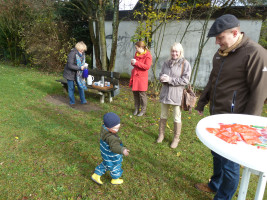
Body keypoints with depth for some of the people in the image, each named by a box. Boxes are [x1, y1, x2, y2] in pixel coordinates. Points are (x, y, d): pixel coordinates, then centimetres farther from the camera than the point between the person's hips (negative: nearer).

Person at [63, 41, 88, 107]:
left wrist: (84, 65, -7)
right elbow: (70, 65, -27)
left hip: (78, 73, 6)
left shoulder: (83, 53, -2)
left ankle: (83, 100, 23)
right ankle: (72, 102, 20)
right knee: (71, 88, 6)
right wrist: (80, 68, -31)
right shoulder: (72, 54, -24)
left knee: (81, 87, 10)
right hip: (70, 73, -6)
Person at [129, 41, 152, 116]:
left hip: (142, 77, -7)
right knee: (135, 93, 11)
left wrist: (136, 63, -21)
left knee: (142, 94, -1)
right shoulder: (137, 54, 12)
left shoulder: (147, 55, -10)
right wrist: (133, 62, 0)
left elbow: (147, 66, -19)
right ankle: (136, 108, 25)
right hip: (135, 76, 7)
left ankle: (143, 110, 12)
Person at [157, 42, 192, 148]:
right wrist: (162, 78, -12)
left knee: (177, 118, 6)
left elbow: (185, 80, -13)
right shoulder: (166, 63, 8)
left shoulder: (185, 64, -7)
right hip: (165, 92, 5)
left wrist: (170, 79, -19)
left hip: (177, 94, -4)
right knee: (163, 116, 16)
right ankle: (161, 134, 33)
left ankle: (176, 138, 22)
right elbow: (161, 75, 13)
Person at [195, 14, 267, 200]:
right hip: (216, 115, 8)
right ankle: (215, 185, 43)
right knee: (217, 154, 22)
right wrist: (202, 102, 22)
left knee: (229, 161, 6)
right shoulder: (221, 52, 8)